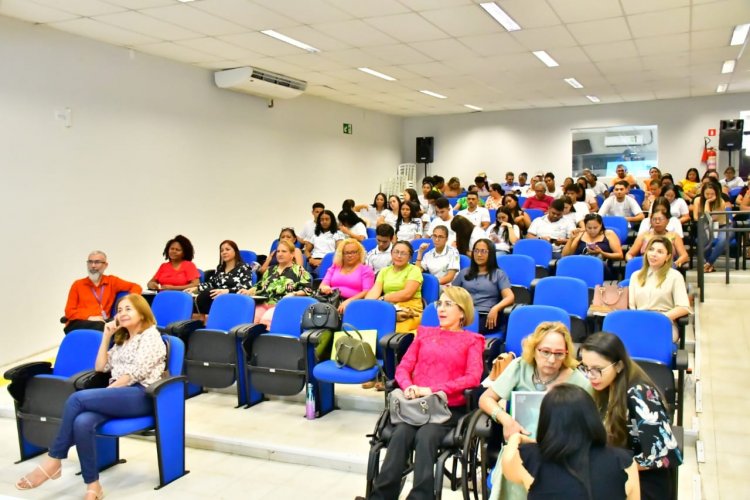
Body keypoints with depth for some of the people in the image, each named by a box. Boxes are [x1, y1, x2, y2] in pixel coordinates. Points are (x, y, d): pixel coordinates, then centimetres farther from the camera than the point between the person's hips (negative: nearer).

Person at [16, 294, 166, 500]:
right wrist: (107, 335, 18)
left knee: (77, 399, -26)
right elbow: (100, 367, 21)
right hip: (118, 395, 7)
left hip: (141, 396, -7)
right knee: (82, 422, -28)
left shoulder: (151, 335, 3)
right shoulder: (122, 340, 29)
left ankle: (53, 460, -15)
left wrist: (107, 391, -11)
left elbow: (137, 372, -8)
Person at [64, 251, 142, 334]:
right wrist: (89, 317, -11)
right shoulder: (77, 284, 17)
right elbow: (69, 311, 9)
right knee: (99, 326, -38)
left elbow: (136, 287, 11)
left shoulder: (112, 281, 18)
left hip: (102, 323, 1)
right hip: (78, 324, -1)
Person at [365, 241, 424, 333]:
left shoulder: (414, 270, 7)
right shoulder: (384, 271, 21)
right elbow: (375, 290, 6)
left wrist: (383, 298, -6)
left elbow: (407, 294, -7)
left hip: (410, 311, -4)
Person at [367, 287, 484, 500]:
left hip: (449, 407, -2)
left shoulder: (472, 340, 12)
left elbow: (473, 378, -4)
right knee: (400, 434, -28)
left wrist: (432, 390, -15)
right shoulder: (424, 333, 23)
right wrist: (408, 387, -10)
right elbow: (403, 367, 15)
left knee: (425, 437, -32)